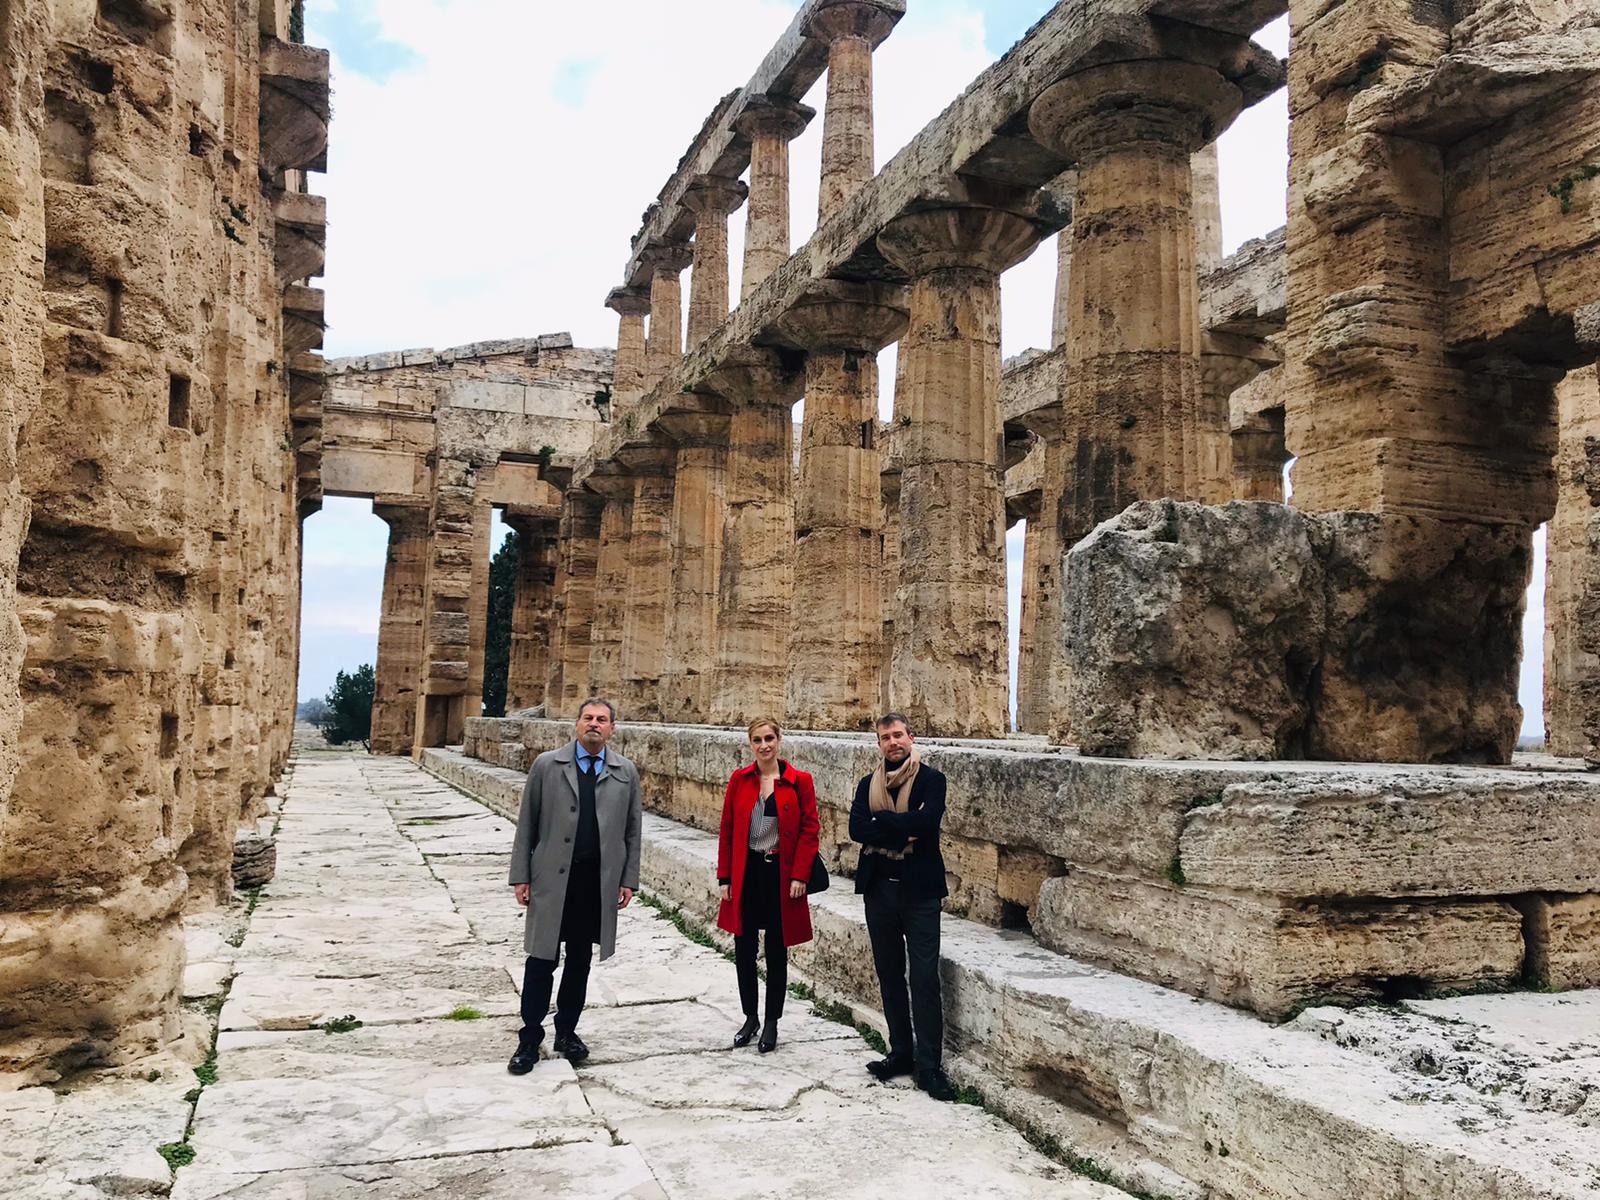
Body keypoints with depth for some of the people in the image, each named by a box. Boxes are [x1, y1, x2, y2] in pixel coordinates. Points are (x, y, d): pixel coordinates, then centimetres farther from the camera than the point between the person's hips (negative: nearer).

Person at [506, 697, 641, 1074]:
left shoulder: (626, 772, 5)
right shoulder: (547, 765, 1)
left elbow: (631, 830, 8)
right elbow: (527, 824, 2)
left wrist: (628, 880, 4)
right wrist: (521, 876, -2)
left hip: (599, 883, 2)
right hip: (552, 878, -2)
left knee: (580, 961, 13)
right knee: (542, 960, 3)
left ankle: (566, 1032, 27)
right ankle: (530, 1039, 15)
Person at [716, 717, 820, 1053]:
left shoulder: (799, 782, -5)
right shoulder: (739, 780, 1)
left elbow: (810, 830, -5)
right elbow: (727, 830, 4)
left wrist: (799, 876, -10)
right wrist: (725, 876, 1)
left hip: (780, 873, -2)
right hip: (745, 873, 2)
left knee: (776, 950, 8)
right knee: (743, 949, 8)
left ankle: (772, 1023, 22)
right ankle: (750, 1018, 26)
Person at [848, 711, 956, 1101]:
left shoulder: (931, 780, -3)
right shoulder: (868, 784, 10)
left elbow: (926, 822, -20)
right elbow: (856, 828, -5)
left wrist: (881, 820, -10)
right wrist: (902, 834, -16)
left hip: (919, 890, -5)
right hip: (879, 889, 5)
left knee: (924, 978, -6)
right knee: (890, 976, 12)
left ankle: (929, 1066, -1)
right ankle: (901, 1053, 24)